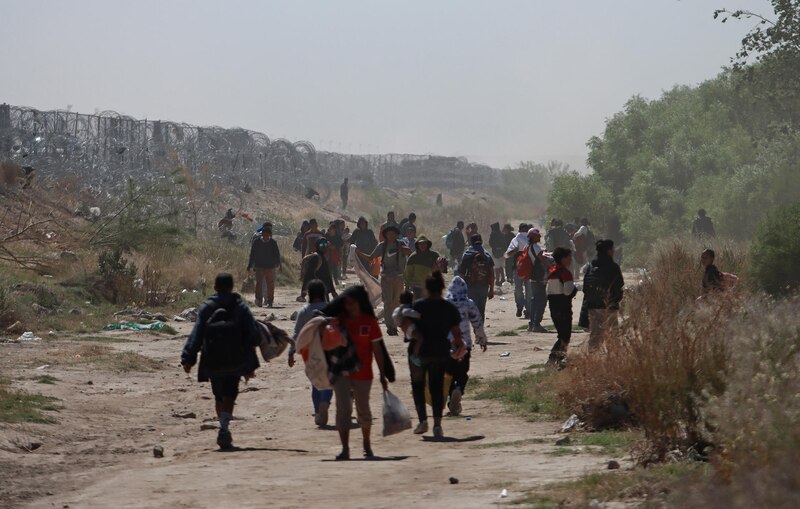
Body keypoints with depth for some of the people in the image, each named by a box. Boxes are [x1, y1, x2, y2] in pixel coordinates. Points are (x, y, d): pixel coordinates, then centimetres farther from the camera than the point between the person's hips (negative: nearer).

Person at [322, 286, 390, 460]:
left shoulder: (369, 322, -4)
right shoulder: (339, 320, 0)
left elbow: (377, 349, -2)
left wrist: (382, 375, -2)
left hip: (363, 373, 0)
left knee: (363, 410, 13)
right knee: (343, 408, -7)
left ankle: (367, 445, 32)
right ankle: (345, 449, -9)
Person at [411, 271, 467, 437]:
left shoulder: (417, 306, -7)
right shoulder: (450, 308, -1)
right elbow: (457, 335, 0)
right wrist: (459, 348, 18)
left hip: (419, 352, -2)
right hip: (440, 353, 2)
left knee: (417, 385, 16)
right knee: (437, 387, 9)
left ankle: (422, 420, 5)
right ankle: (437, 423, -4)